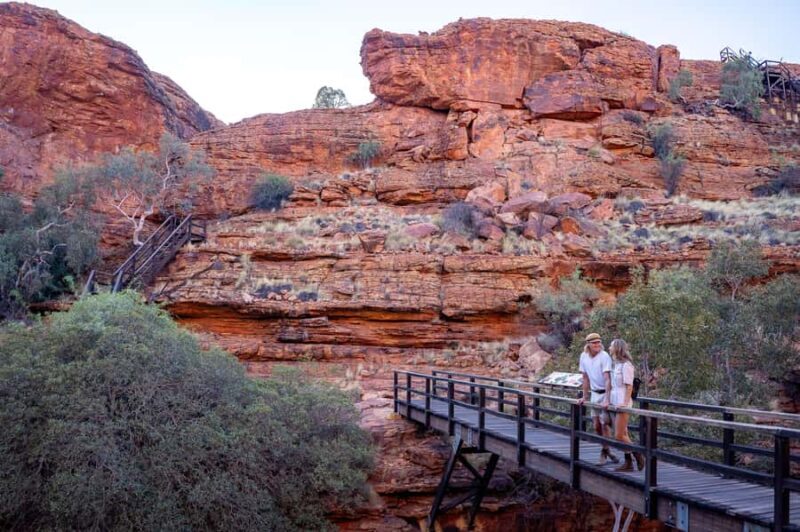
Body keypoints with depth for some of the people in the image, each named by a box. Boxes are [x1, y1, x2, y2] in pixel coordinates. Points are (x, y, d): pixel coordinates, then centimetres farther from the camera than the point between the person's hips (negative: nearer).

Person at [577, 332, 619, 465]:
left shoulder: (604, 356, -18)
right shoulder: (584, 356, 0)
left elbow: (607, 379, -24)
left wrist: (607, 399, -31)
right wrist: (584, 397, 12)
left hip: (606, 393, -6)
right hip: (595, 394, 6)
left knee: (605, 424, -7)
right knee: (597, 426, 8)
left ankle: (605, 452, 7)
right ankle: (607, 451, 23)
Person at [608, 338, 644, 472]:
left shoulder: (626, 365, -12)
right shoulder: (616, 364, 14)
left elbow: (629, 386, -15)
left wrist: (625, 403, -20)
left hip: (622, 403, -9)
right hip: (615, 403, 9)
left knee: (619, 436, -8)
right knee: (623, 435, 9)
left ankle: (638, 456, 5)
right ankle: (628, 463, 13)